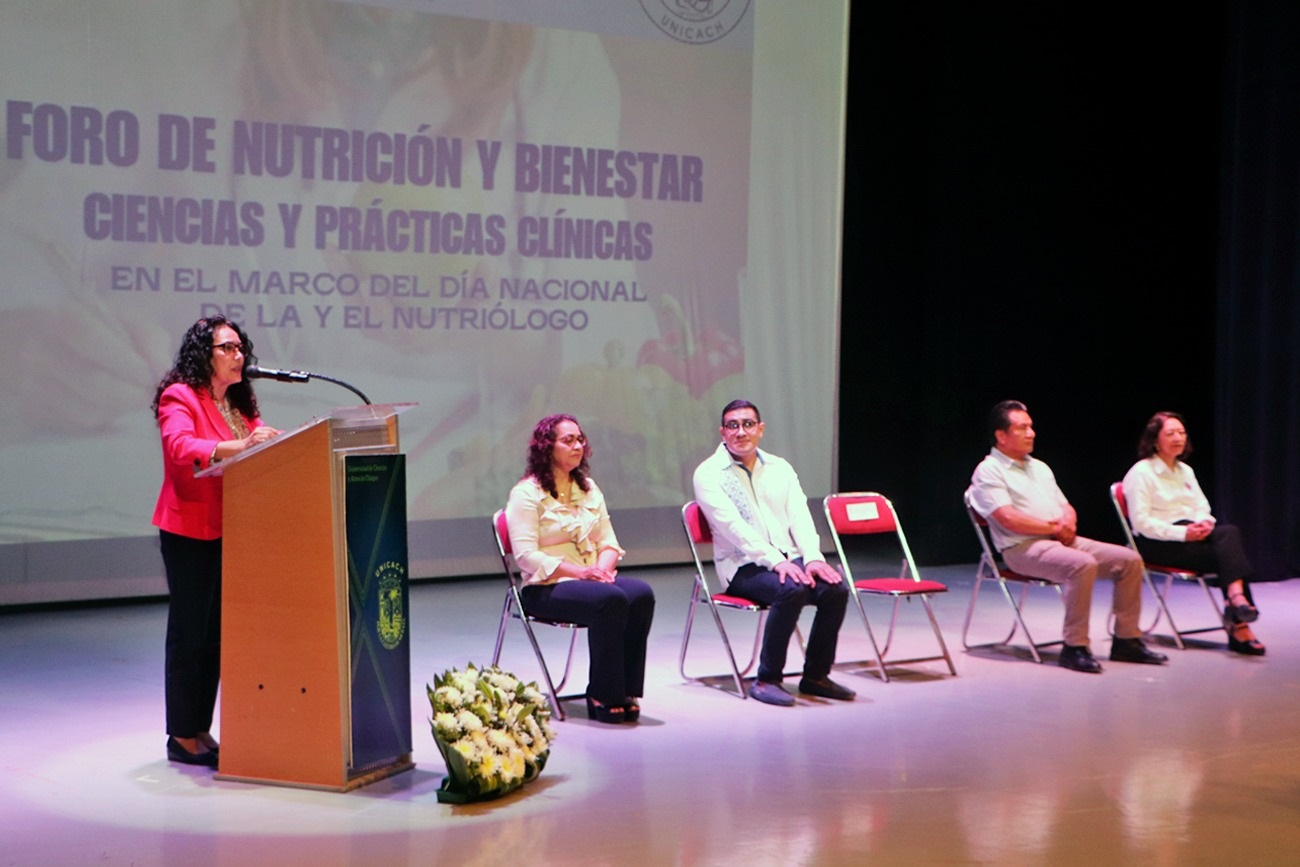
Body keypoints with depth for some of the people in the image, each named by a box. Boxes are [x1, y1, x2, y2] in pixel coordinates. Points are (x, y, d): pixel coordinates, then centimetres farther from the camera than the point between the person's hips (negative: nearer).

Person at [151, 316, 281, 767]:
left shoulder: (240, 403, 16)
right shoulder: (179, 398, -10)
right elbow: (180, 447, -27)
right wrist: (238, 446, -40)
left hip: (229, 532, 8)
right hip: (190, 533, -8)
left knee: (217, 632, 11)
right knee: (189, 633, -2)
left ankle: (201, 730, 19)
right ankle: (182, 736, 5)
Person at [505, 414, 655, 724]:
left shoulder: (589, 489, 18)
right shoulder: (527, 494, -4)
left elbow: (608, 543, 15)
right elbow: (527, 556, -13)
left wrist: (603, 568, -9)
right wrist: (579, 572, -21)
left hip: (593, 578, 6)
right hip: (546, 588, -6)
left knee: (641, 594, -25)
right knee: (610, 599, -34)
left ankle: (626, 691, -21)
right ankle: (604, 697, -24)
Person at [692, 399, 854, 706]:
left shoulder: (780, 468, 15)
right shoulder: (708, 474, -2)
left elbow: (800, 516, 5)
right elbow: (734, 528, -14)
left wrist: (813, 557, -14)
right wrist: (775, 562, -25)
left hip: (788, 559, 5)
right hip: (743, 566, -5)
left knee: (835, 589, -21)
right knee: (791, 590, -34)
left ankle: (816, 675, -5)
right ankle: (767, 679, -21)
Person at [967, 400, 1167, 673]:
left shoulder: (1040, 467, 23)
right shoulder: (988, 472, -3)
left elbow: (1066, 508, 23)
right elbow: (1009, 519, -16)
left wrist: (1068, 524, -2)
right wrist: (1054, 528, -9)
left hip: (1063, 540, 8)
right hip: (1023, 548, -8)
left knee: (1129, 560, -6)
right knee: (1083, 565, -35)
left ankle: (1126, 640, 1)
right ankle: (1074, 647, -27)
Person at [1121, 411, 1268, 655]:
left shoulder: (1185, 471, 21)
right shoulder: (1141, 473, -4)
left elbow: (1202, 507, 16)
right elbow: (1141, 522, -13)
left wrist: (1204, 522, -9)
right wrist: (1182, 533, -22)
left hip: (1189, 533, 7)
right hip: (1157, 544, -7)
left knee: (1229, 533, -27)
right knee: (1229, 552, -26)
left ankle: (1236, 597, -42)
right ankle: (1239, 626, -34)